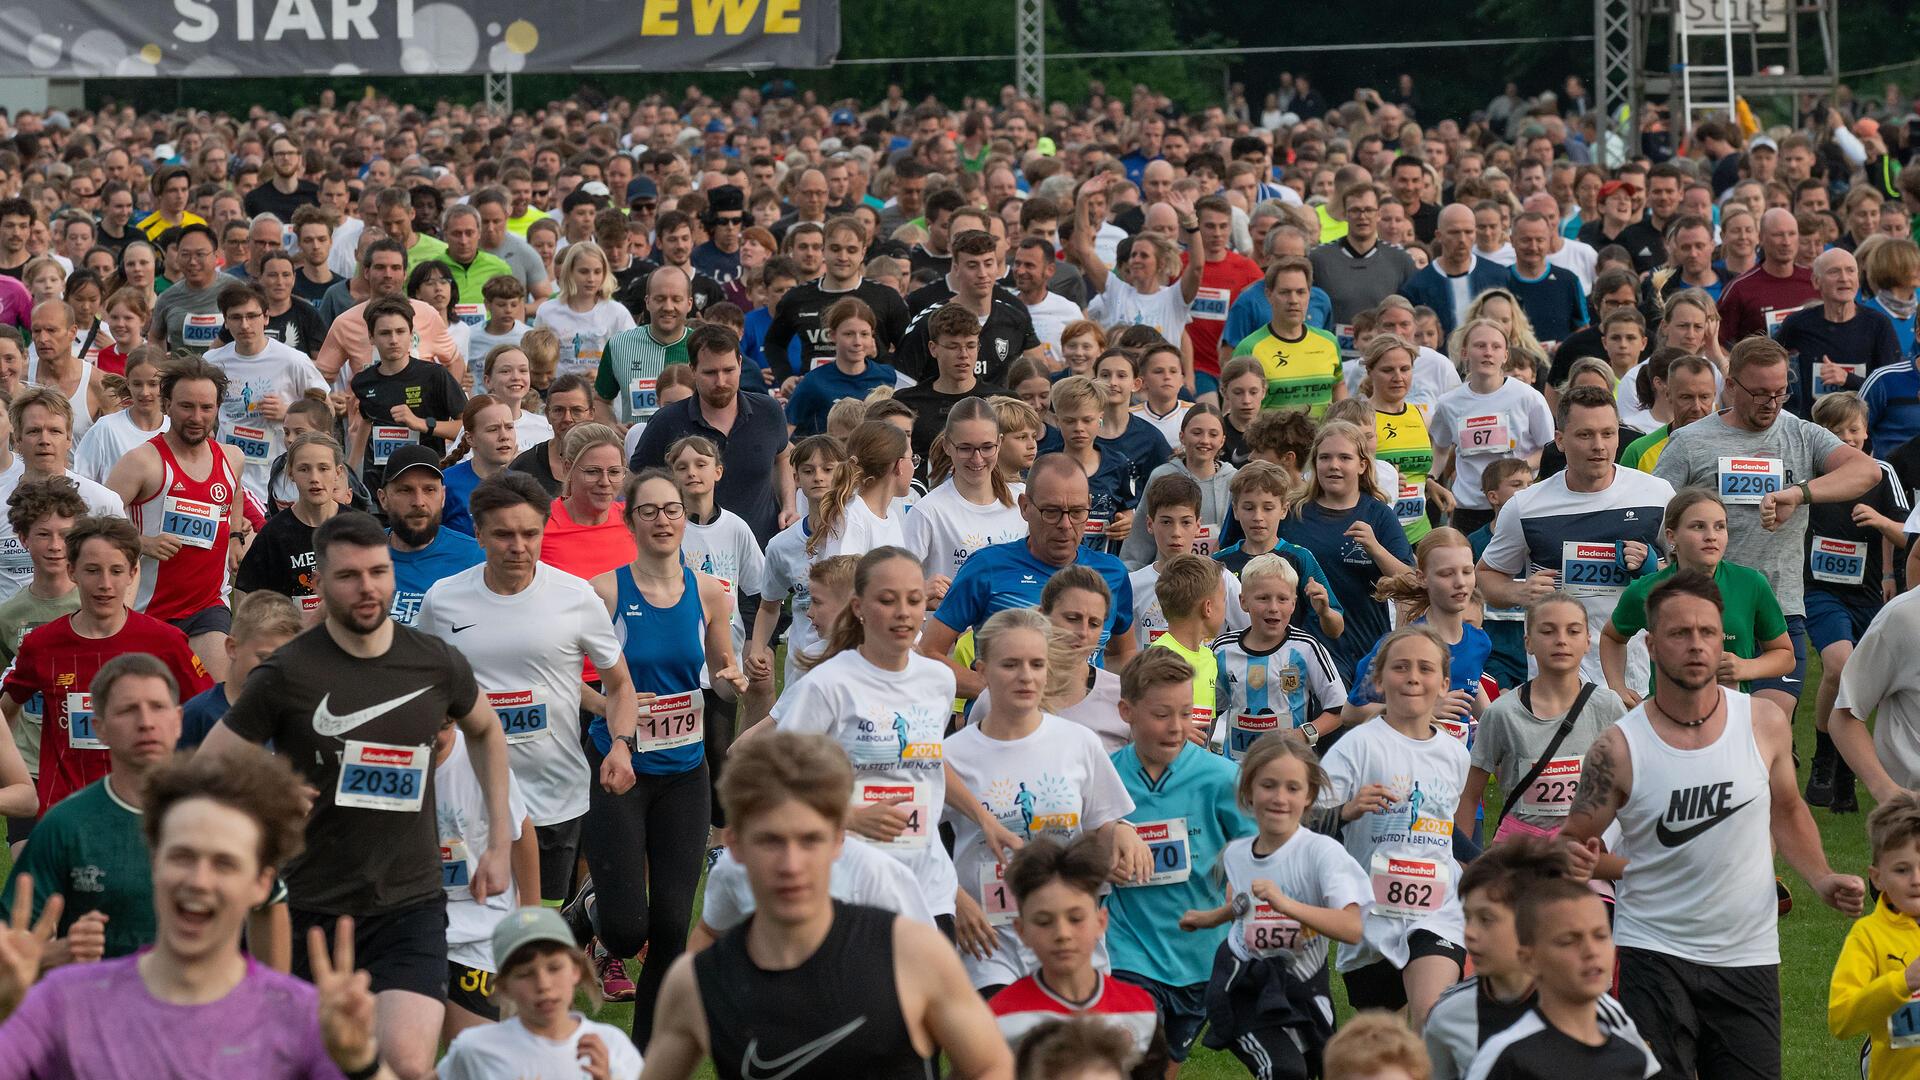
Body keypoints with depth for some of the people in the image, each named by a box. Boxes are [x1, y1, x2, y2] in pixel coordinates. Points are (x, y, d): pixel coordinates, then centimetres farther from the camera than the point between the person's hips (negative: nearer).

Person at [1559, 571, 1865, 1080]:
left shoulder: (1765, 723, 0)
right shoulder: (1619, 748, -9)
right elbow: (1573, 841, 0)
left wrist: (1821, 879, 1)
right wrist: (1580, 861, -23)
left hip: (1749, 957, 3)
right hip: (1654, 955, -3)